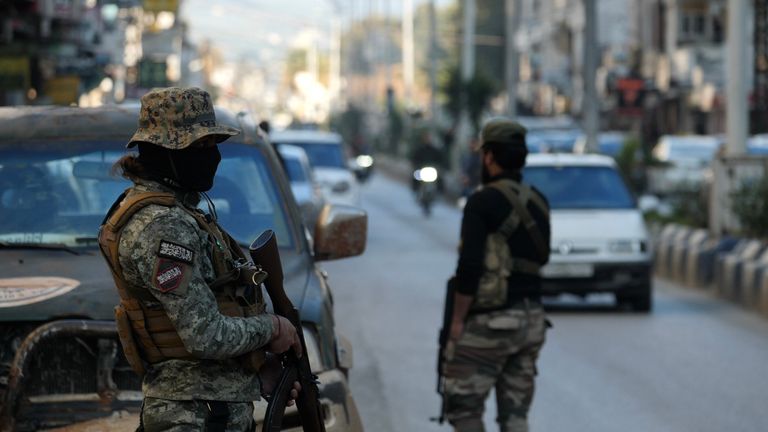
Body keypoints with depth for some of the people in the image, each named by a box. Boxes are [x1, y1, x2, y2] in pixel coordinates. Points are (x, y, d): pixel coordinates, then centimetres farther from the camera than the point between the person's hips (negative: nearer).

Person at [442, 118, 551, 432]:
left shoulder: (483, 202, -14)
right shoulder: (538, 202, 9)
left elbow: (470, 267, -20)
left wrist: (457, 320, -13)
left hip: (488, 323, -7)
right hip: (531, 319, 7)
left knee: (463, 406, 4)